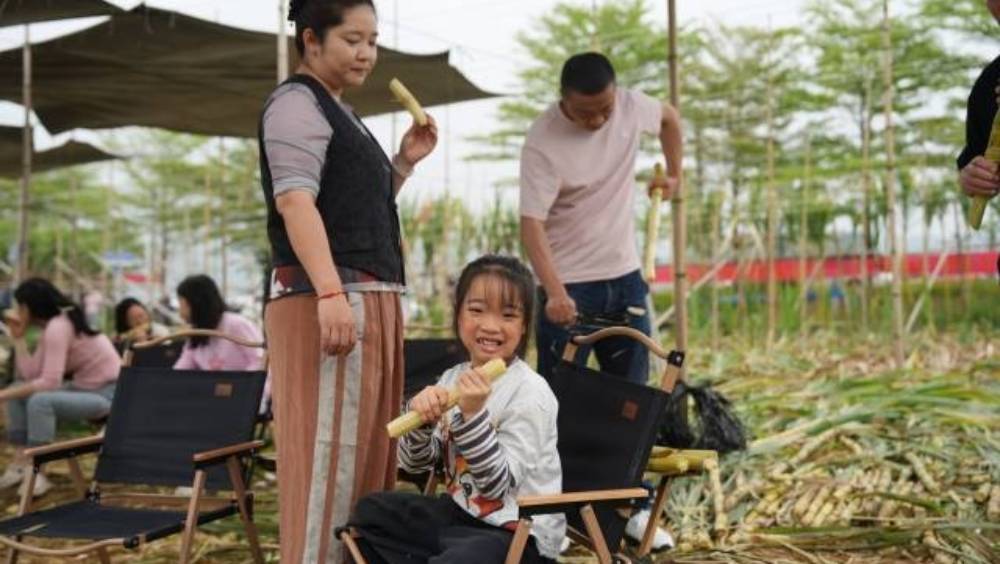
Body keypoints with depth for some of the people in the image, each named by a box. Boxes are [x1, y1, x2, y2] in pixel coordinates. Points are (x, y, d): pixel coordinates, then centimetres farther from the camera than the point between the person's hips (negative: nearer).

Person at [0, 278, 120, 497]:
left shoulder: (57, 327, -20)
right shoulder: (53, 325, 8)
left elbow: (49, 383, -27)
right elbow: (31, 375, 2)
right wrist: (18, 338, 4)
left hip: (106, 394, -10)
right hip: (83, 387, 10)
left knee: (40, 401, -30)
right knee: (19, 392, 8)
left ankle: (36, 473, -19)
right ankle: (21, 461, 6)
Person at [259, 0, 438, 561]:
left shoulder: (340, 113, 23)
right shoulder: (297, 105, -5)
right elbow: (295, 201, -19)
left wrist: (404, 162, 17)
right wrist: (330, 293, -28)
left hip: (369, 299, 10)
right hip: (326, 299, -10)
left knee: (365, 449, 9)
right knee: (330, 451, -11)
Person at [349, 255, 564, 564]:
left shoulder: (530, 393, -16)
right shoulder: (453, 379, 3)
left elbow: (499, 485, -20)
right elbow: (414, 464, 3)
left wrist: (473, 415, -29)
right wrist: (422, 419, -17)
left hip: (521, 533, -7)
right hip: (463, 512, 7)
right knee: (371, 512, 7)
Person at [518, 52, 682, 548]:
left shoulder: (631, 106, -5)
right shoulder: (542, 143, -20)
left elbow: (670, 117, 19)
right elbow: (532, 224, -27)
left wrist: (673, 172, 21)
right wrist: (555, 292, -38)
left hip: (624, 278, 5)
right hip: (568, 288, -5)